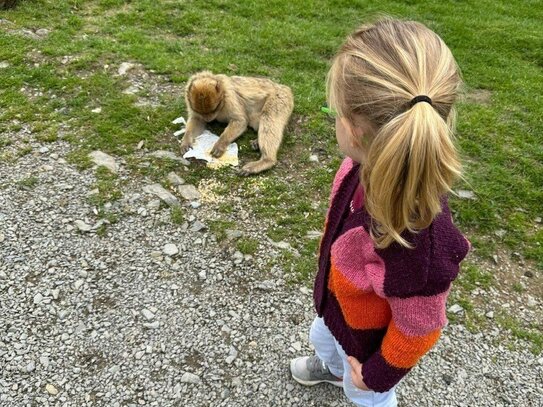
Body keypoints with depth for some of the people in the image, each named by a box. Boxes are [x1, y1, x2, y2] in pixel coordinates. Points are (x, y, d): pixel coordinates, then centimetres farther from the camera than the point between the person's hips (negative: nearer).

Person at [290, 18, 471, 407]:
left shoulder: (419, 241, -49)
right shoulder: (373, 167, -28)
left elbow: (418, 328, -29)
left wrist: (378, 373, -10)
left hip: (368, 336, -6)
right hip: (337, 305, 7)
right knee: (322, 338, 39)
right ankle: (334, 367, 74)